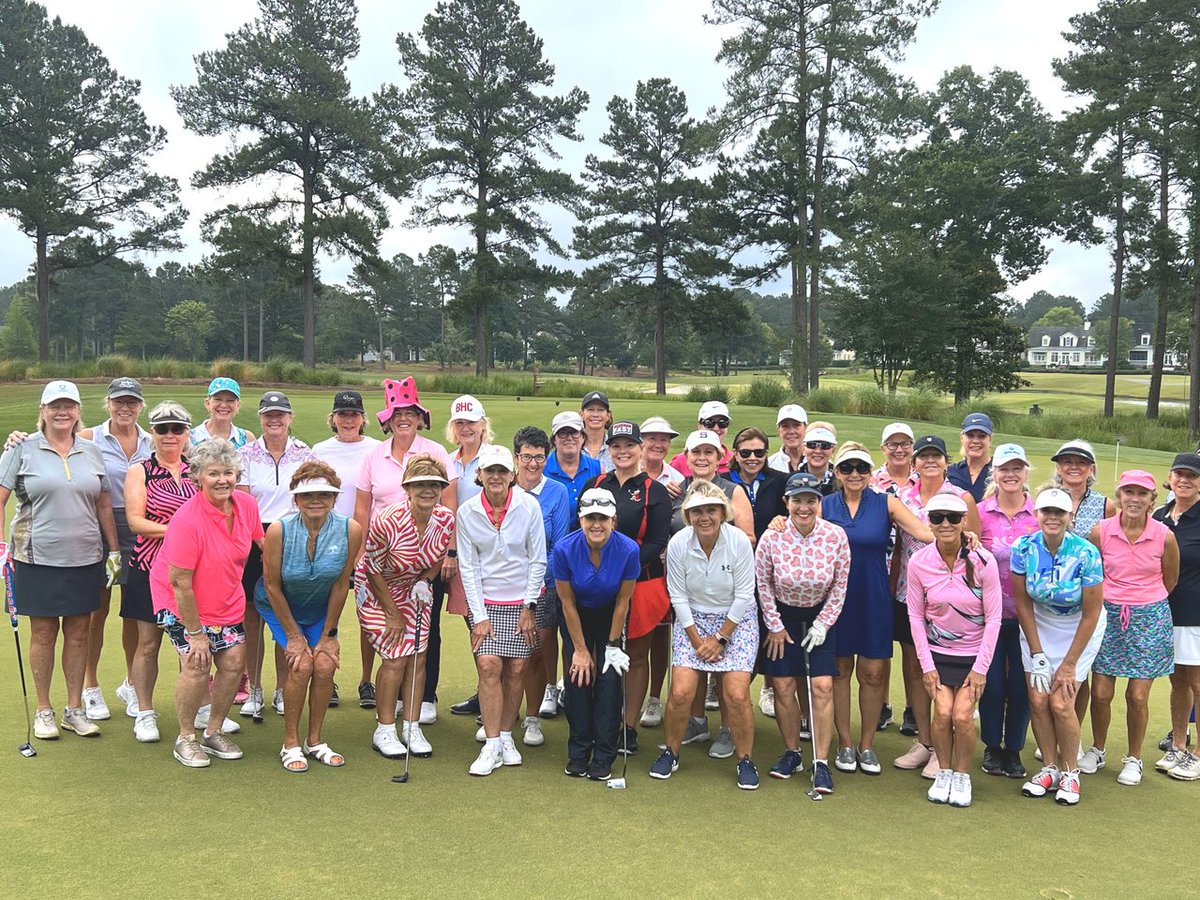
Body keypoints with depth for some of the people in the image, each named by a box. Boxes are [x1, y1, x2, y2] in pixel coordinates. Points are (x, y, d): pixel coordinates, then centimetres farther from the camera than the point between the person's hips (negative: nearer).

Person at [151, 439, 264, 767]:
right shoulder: (187, 519, -28)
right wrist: (196, 633, -20)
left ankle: (213, 733, 20)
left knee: (234, 662, 0)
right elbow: (180, 582, -24)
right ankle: (185, 738, 7)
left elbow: (261, 545, 9)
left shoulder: (247, 504, -11)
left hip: (227, 600, 6)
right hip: (181, 601, -6)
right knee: (197, 664, -14)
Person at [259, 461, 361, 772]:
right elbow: (272, 586, -17)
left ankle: (314, 741, 8)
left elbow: (340, 585, -12)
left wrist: (328, 635, -7)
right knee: (301, 665, -16)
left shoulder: (350, 530, -22)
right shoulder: (279, 531, -28)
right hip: (280, 607, -2)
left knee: (325, 665, -11)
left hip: (321, 610, 2)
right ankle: (290, 744, 1)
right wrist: (294, 636, -12)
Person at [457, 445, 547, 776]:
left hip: (524, 600, 0)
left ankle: (506, 737, 19)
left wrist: (529, 607, -4)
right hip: (486, 600, 0)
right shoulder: (467, 512, -5)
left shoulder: (529, 506, -8)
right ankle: (491, 746, -2)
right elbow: (468, 567, -2)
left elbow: (538, 560, -2)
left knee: (516, 669, 1)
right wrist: (479, 616, -7)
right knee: (488, 665, -11)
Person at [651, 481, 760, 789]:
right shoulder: (678, 545, -14)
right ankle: (671, 752, 16)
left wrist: (720, 638, -10)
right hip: (692, 620, 1)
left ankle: (745, 759, 11)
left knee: (737, 695, -11)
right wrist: (696, 640, -8)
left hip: (736, 621, -1)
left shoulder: (739, 541, -18)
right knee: (680, 692, -9)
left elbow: (744, 596, -11)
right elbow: (678, 597, -5)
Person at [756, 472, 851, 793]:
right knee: (783, 686, 0)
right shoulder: (772, 537, -19)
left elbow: (840, 586, -5)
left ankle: (821, 763, 3)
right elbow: (763, 583, -5)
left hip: (821, 616, 0)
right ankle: (791, 753, 21)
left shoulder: (836, 536, -17)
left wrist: (823, 624, -5)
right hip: (783, 615, 0)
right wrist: (775, 626, -1)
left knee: (822, 686, -8)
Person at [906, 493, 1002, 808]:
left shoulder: (983, 561, -15)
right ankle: (943, 773, 12)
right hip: (937, 651, 1)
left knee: (962, 715, -13)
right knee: (943, 712, -13)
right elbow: (915, 616, -1)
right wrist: (926, 664, -5)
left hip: (974, 652, -1)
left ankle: (962, 776, 12)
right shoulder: (918, 562, -11)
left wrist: (981, 667, -9)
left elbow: (993, 617, -8)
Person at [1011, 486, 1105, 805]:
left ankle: (1070, 773, 12)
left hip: (1080, 629, -2)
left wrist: (1069, 664, -11)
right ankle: (1049, 768, 16)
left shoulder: (1086, 554, -24)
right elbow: (1023, 604, -7)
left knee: (1060, 702, -9)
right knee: (1037, 699, -4)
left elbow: (1091, 614, -15)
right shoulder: (1023, 548, -17)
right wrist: (1038, 656, -8)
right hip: (1039, 624, 3)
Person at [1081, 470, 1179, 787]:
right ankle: (1097, 750, 27)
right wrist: (1114, 602, 12)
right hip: (1108, 616, 1)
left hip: (1150, 619, -1)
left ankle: (1134, 758, 24)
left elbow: (1170, 581, 8)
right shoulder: (1101, 531, -9)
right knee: (1100, 692, 2)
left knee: (1137, 696, 2)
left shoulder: (1165, 536, -9)